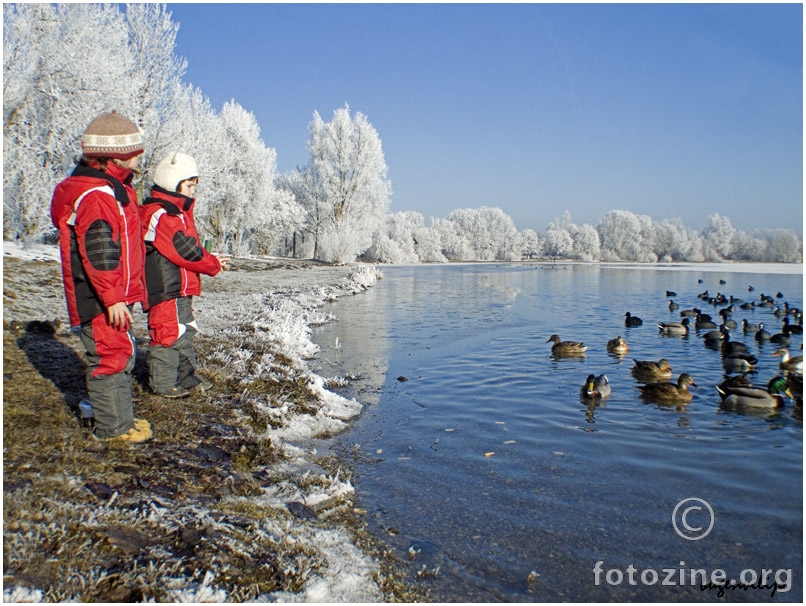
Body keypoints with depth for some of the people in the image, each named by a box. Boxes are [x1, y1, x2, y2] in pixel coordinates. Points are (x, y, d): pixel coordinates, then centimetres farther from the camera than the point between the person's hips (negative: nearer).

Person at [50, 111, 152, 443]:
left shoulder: (112, 188, 16)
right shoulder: (94, 195, -18)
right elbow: (98, 253, -23)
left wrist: (128, 292, 24)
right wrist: (112, 298, -23)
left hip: (115, 295, 11)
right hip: (101, 301, -11)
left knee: (121, 355, 18)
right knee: (111, 356, -2)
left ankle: (121, 418, 31)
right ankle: (112, 428, 10)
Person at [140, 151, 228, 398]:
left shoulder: (176, 212, 17)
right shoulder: (161, 215, -18)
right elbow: (185, 250, -21)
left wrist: (210, 259, 2)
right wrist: (213, 264, -9)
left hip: (180, 289, 11)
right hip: (166, 289, -11)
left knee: (185, 333, 19)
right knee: (168, 334, -2)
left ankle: (186, 376, 30)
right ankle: (164, 383, 9)